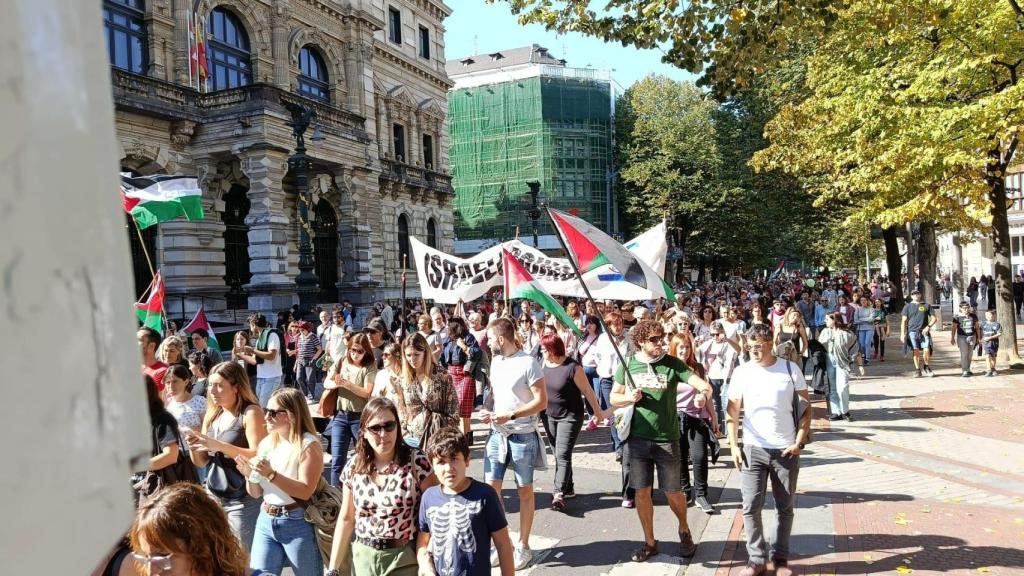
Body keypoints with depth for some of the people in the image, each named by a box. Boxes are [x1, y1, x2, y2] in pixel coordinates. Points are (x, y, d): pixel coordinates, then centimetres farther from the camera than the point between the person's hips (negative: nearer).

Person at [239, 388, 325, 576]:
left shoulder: (308, 444, -13)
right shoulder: (266, 443, 6)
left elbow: (306, 491, -20)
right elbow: (255, 493, 10)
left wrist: (271, 474, -27)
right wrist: (250, 475, -11)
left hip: (298, 524, -6)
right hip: (266, 521, 6)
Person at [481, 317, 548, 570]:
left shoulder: (528, 363, -15)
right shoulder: (495, 360, 6)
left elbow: (541, 401, -16)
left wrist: (511, 415, -22)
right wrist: (489, 411, -2)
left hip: (522, 436, -6)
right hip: (497, 434, 6)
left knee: (525, 491, 8)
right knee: (492, 487, 5)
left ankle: (523, 547, 20)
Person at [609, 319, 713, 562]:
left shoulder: (673, 364, -6)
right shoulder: (627, 365, 0)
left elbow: (704, 385, -15)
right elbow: (614, 398, 8)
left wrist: (704, 392, -38)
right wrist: (629, 398, -13)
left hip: (667, 439, -2)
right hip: (637, 438, 2)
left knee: (673, 492, 8)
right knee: (642, 491, 9)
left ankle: (684, 531, 36)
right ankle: (649, 542, 26)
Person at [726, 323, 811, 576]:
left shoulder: (791, 369, -5)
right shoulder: (741, 372, -3)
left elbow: (805, 408, 0)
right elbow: (733, 411, 2)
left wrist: (799, 442, -9)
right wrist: (733, 446, -3)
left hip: (786, 450, 0)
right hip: (753, 449, 0)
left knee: (785, 508, 10)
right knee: (751, 507, -1)